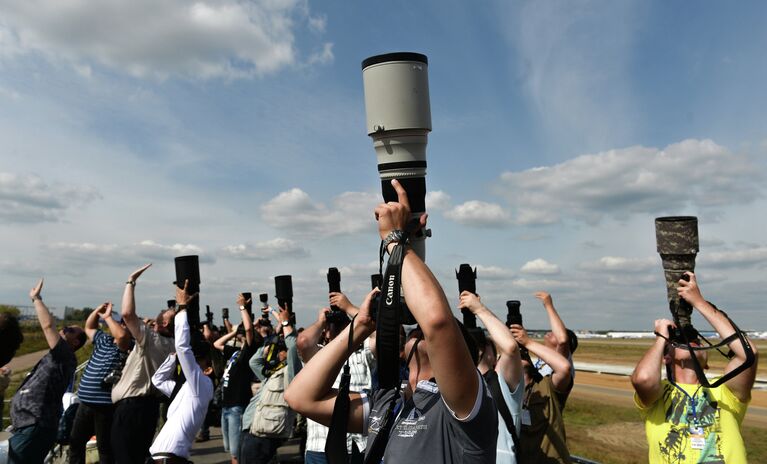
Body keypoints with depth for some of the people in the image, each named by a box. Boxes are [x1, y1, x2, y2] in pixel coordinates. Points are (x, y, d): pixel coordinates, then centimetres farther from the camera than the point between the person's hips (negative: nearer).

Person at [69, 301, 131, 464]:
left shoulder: (125, 346, -12)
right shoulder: (104, 340, 14)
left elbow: (122, 335, -34)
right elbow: (89, 327, 26)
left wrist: (107, 317, -19)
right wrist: (98, 310, 7)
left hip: (106, 406, -9)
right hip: (85, 403, 9)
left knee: (105, 447, 3)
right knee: (75, 441, 21)